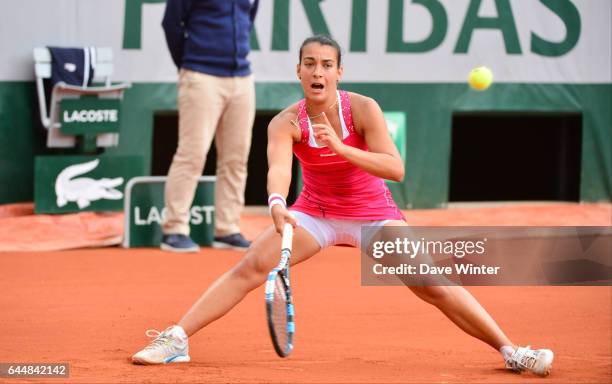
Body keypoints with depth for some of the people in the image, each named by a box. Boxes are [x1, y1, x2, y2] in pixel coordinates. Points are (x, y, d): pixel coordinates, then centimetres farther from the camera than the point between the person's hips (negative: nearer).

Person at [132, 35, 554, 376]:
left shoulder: (363, 109, -18)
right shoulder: (286, 123, -16)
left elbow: (396, 169, -27)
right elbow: (279, 168, -35)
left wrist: (341, 148, -39)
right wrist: (277, 203, -57)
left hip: (373, 214, -1)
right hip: (316, 214, 1)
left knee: (433, 284, -14)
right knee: (248, 269, -15)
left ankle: (509, 349, -7)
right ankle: (175, 339, -11)